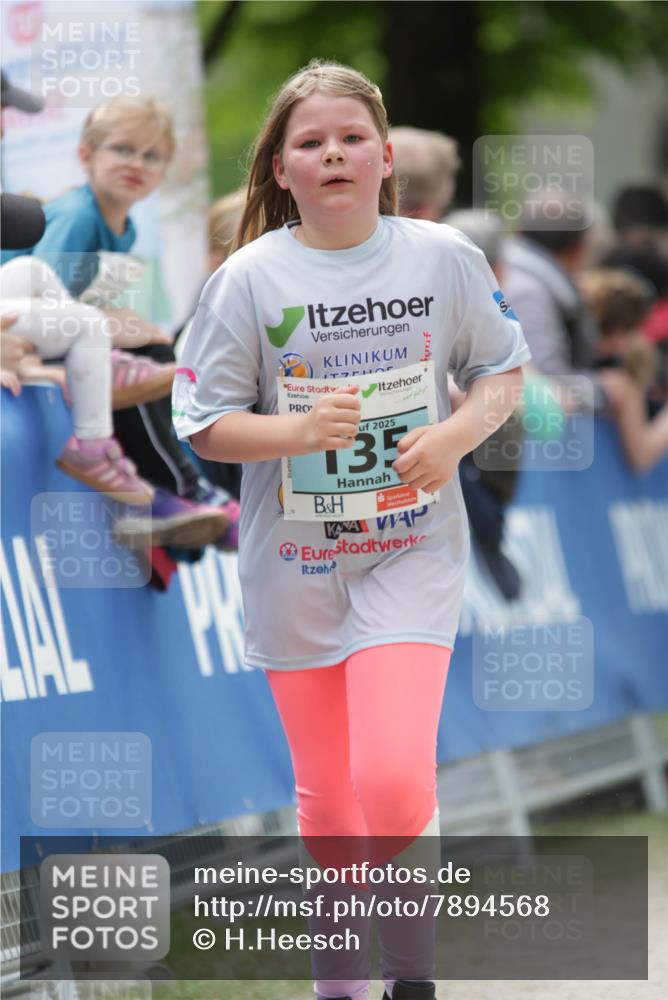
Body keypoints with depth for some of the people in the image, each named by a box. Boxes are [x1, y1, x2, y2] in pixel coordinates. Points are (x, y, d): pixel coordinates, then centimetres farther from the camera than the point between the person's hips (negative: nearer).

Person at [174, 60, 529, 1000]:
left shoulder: (444, 257, -4)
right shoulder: (251, 278, -7)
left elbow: (501, 368, 8)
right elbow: (204, 422, -4)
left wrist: (458, 434, -11)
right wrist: (299, 431, -21)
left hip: (413, 546, -1)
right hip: (294, 560, 1)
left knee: (394, 781, -18)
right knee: (326, 793, 12)